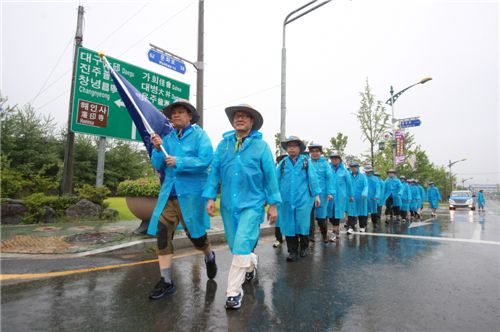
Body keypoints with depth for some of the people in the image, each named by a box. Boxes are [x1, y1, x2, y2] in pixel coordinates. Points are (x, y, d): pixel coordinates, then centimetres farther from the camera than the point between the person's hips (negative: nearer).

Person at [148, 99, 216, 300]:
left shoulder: (199, 135, -2)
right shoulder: (168, 138, 12)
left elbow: (206, 160, -16)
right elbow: (158, 166, 10)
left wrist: (179, 162, -20)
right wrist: (157, 149, -7)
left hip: (191, 194, -4)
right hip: (169, 193, 5)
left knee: (195, 234, 7)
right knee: (163, 234, -1)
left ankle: (210, 258, 40)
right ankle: (166, 282, 11)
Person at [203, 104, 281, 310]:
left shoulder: (261, 146, -3)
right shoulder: (224, 144, 5)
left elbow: (270, 176, -2)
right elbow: (214, 171, 4)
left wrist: (273, 204, -3)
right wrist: (210, 197, -3)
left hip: (251, 204, -4)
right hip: (228, 204, 4)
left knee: (241, 247, -10)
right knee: (235, 245, 16)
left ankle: (234, 292, 5)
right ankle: (251, 263, 48)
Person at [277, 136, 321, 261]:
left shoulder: (306, 162, 4)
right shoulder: (282, 163, 7)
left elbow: (313, 178, 2)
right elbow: (276, 179, 6)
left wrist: (316, 195, -2)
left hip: (303, 199, -1)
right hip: (286, 200, 2)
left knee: (303, 224, 5)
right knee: (288, 226, 5)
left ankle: (304, 248, 28)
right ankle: (292, 251, 17)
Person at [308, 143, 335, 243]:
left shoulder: (325, 163, 3)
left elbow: (329, 178, -4)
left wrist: (330, 192, -13)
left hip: (322, 193, -1)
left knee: (321, 215, 9)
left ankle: (324, 235, 29)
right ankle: (310, 235, 8)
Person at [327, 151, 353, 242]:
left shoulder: (344, 171, 4)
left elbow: (349, 184, 12)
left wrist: (350, 195, 17)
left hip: (340, 196, -1)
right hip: (330, 196, 1)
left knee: (337, 214, -2)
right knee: (330, 215, 7)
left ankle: (334, 233, 8)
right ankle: (337, 230, 29)